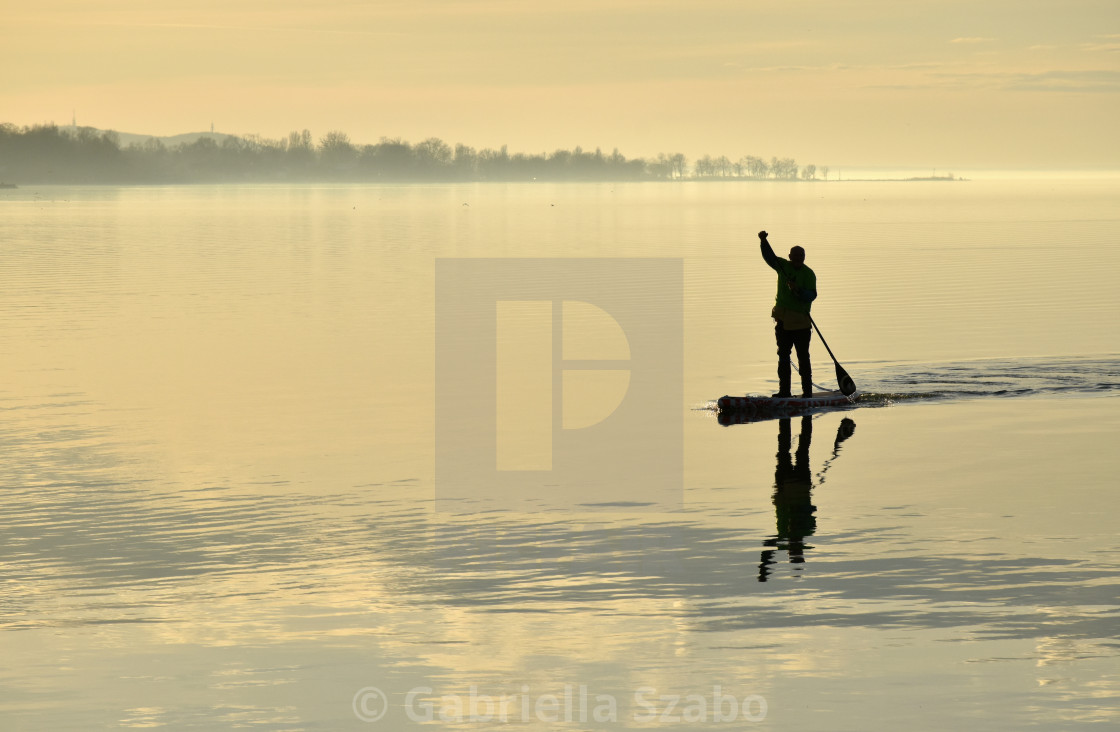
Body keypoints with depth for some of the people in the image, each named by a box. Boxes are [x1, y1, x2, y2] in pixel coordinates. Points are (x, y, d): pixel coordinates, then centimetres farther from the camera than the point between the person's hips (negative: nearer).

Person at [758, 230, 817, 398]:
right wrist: (763, 241, -15)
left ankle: (807, 390, 2)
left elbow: (812, 295, -12)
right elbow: (769, 256, 0)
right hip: (783, 320, 4)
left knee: (803, 357, -2)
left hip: (801, 322, -4)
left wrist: (798, 291, -29)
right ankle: (784, 390, 8)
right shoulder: (783, 266, 9)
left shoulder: (808, 274, -2)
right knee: (783, 356, 5)